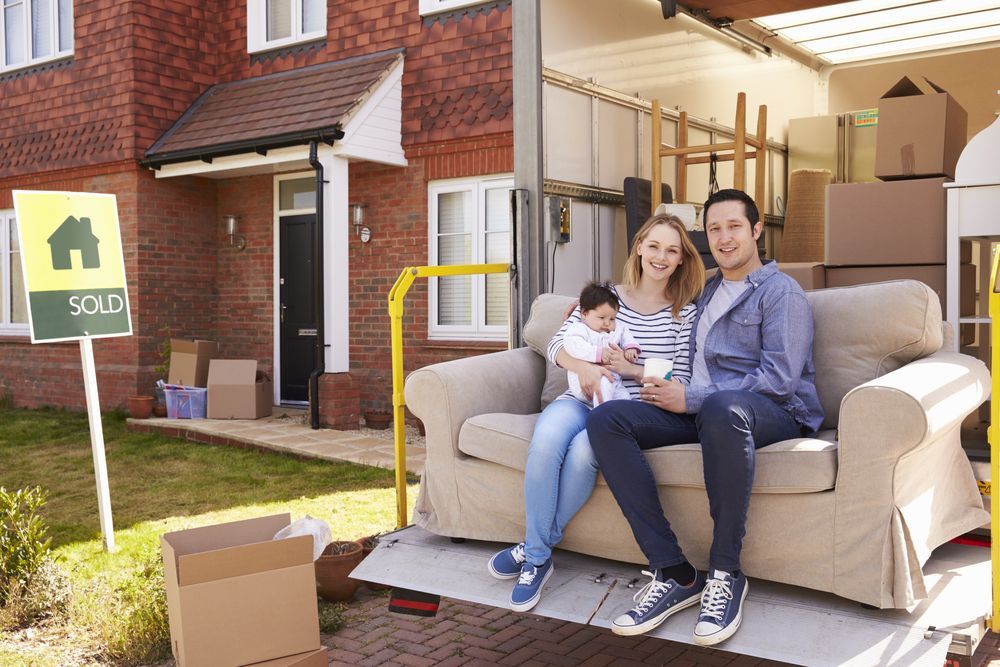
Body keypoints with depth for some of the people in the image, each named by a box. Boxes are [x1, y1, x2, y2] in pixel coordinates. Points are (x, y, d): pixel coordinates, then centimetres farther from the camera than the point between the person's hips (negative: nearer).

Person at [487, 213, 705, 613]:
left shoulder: (685, 314, 7)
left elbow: (681, 381, 1)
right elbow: (557, 344, 4)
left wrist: (631, 369, -13)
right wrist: (583, 366, -18)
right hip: (582, 399, 2)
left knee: (582, 450, -34)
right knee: (547, 438, -33)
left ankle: (533, 551, -13)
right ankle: (537, 560, -17)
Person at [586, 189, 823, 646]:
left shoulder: (780, 291, 0)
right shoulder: (707, 291, 24)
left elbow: (779, 381, -13)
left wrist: (690, 399, -13)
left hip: (774, 414, -6)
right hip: (699, 411, 7)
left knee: (721, 407, -43)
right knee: (605, 420, -19)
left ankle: (725, 573, -27)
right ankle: (674, 574, -22)